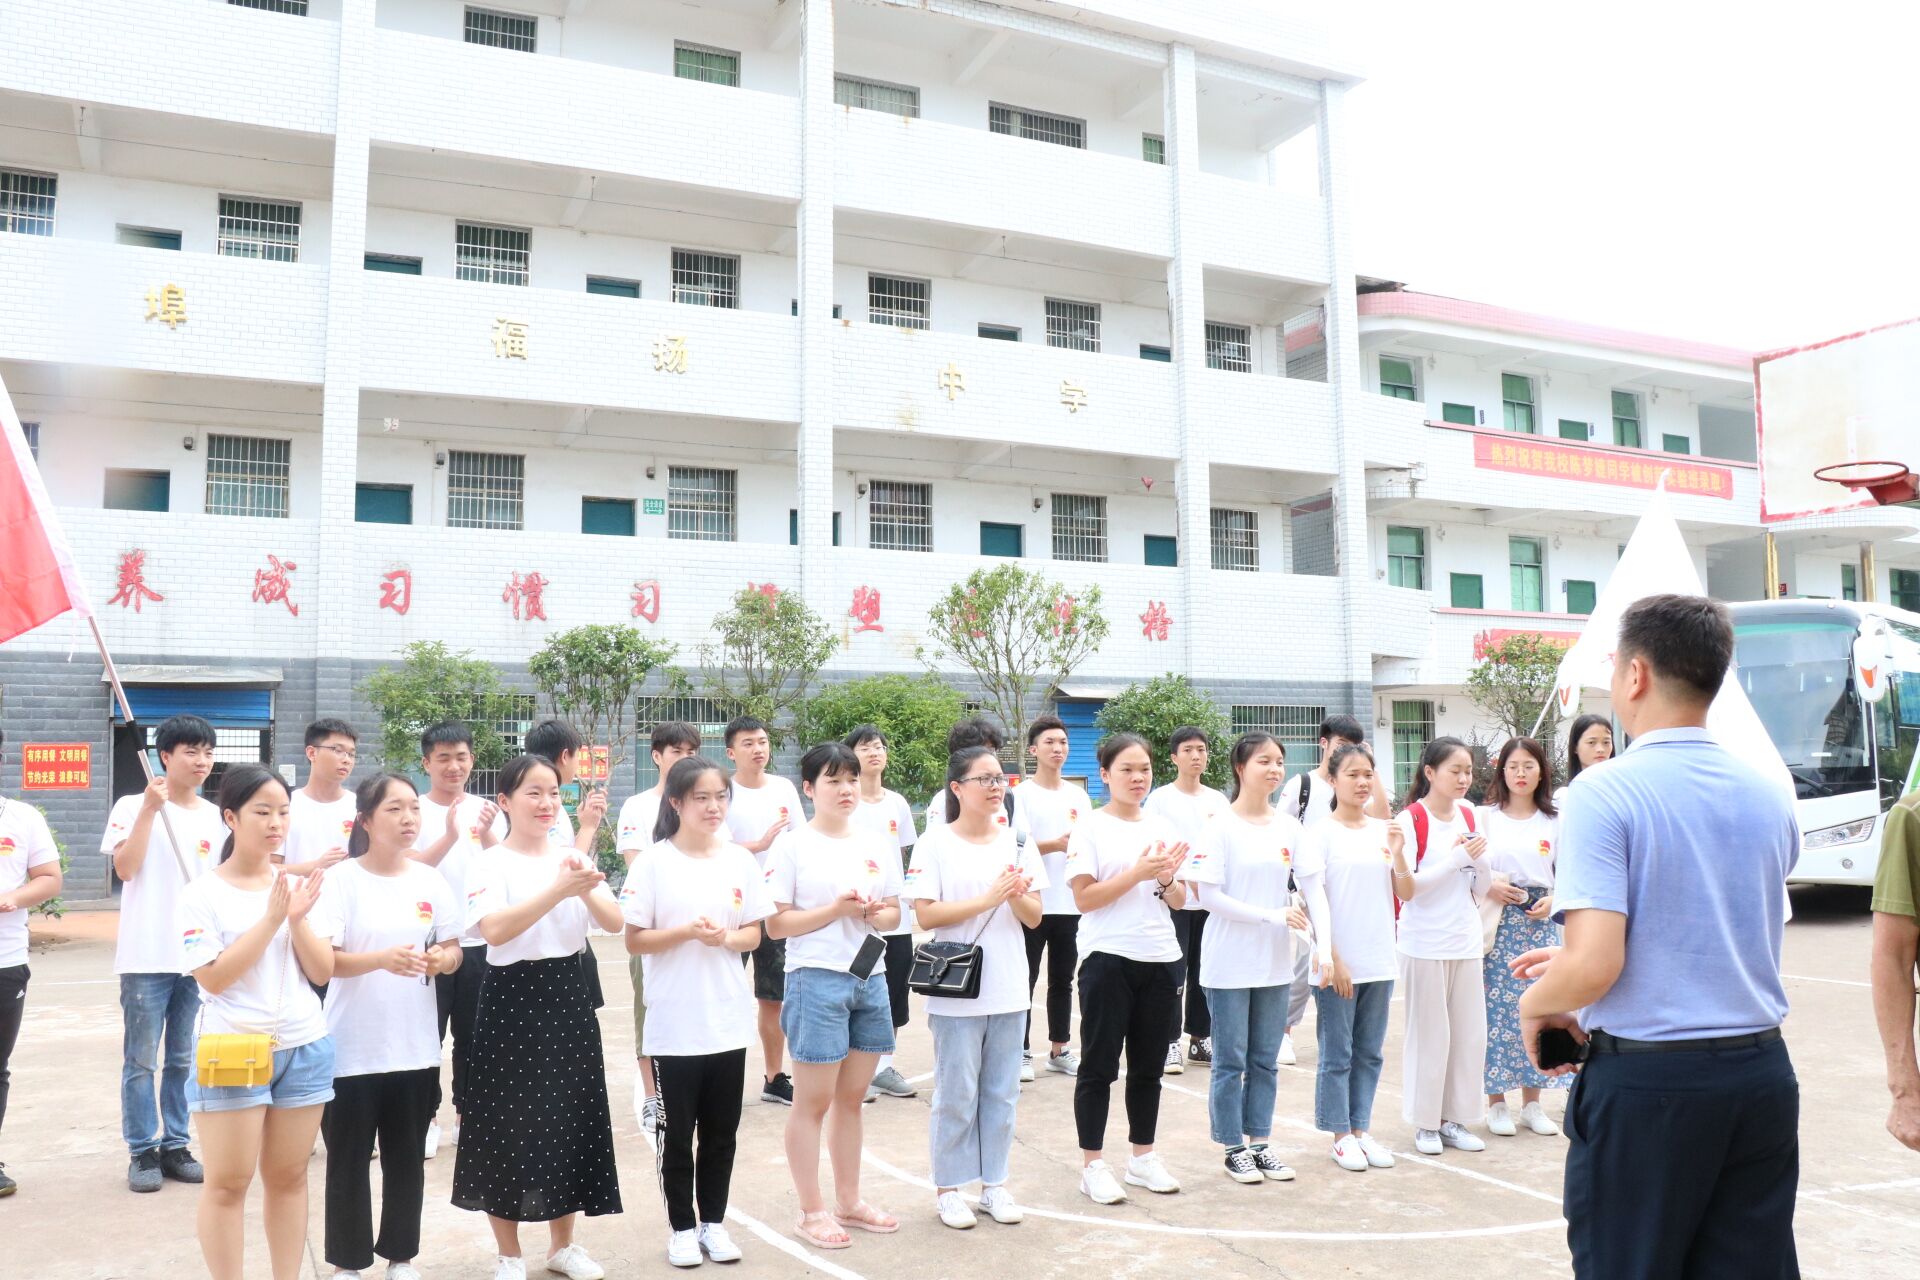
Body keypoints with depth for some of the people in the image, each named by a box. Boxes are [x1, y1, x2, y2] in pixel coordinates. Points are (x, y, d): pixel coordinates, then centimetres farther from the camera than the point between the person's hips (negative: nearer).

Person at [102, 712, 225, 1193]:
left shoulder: (216, 816, 8)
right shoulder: (132, 806, -3)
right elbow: (125, 868, -14)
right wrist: (150, 809, -18)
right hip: (147, 956, -4)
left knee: (184, 1059, 11)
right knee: (142, 1061, 3)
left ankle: (175, 1146, 21)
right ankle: (142, 1152, 13)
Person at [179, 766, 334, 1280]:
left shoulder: (298, 886, 5)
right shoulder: (202, 894, -6)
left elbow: (323, 972, 2)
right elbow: (213, 978, -14)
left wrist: (298, 919, -12)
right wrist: (270, 920, -19)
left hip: (305, 1048, 4)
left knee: (288, 1176, 11)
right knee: (229, 1183, 3)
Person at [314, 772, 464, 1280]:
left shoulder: (430, 881, 3)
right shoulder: (342, 879, -9)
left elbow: (453, 950, 9)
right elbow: (322, 960, -15)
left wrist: (441, 960, -14)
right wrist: (382, 959, -30)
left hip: (415, 1047, 4)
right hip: (353, 1048, -3)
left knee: (407, 1158, 13)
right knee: (348, 1160, 8)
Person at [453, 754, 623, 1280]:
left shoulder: (574, 857, 6)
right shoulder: (491, 862, -8)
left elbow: (615, 923, -4)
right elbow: (494, 929, -24)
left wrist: (586, 891, -23)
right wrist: (558, 891, -33)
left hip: (567, 995, 5)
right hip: (512, 999, -4)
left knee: (572, 1118, 10)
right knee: (510, 1123, 3)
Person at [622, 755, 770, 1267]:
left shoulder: (740, 860, 1)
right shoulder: (654, 862, -8)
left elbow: (754, 934, 6)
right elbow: (634, 940, -7)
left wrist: (726, 938, -15)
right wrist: (687, 932, -22)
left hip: (729, 1021, 3)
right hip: (674, 1024, -3)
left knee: (721, 1131, 12)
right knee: (677, 1132, 9)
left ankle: (713, 1221, 28)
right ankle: (683, 1227, 24)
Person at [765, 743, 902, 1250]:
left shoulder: (874, 845, 9)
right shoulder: (792, 846, -6)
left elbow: (894, 914, 14)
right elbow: (776, 923, -9)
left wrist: (875, 913, -9)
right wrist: (836, 909, -19)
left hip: (870, 980, 5)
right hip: (817, 980, -5)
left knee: (851, 1098, 15)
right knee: (813, 1102, 3)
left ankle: (849, 1202, 27)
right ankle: (811, 1211, 15)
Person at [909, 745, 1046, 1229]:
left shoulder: (1017, 844, 6)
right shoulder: (937, 844, -7)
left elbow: (1034, 917, 7)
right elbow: (926, 915, -14)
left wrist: (1017, 896, -15)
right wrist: (987, 899, -21)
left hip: (1008, 990, 4)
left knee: (1002, 1092, 12)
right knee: (957, 1094, 4)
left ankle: (994, 1183, 25)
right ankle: (948, 1188, 18)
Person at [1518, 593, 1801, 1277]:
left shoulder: (1604, 791, -15)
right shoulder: (1771, 794, 5)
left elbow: (1596, 965, -22)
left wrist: (1535, 1003, 0)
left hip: (1644, 1080, -6)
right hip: (1761, 1074, 6)